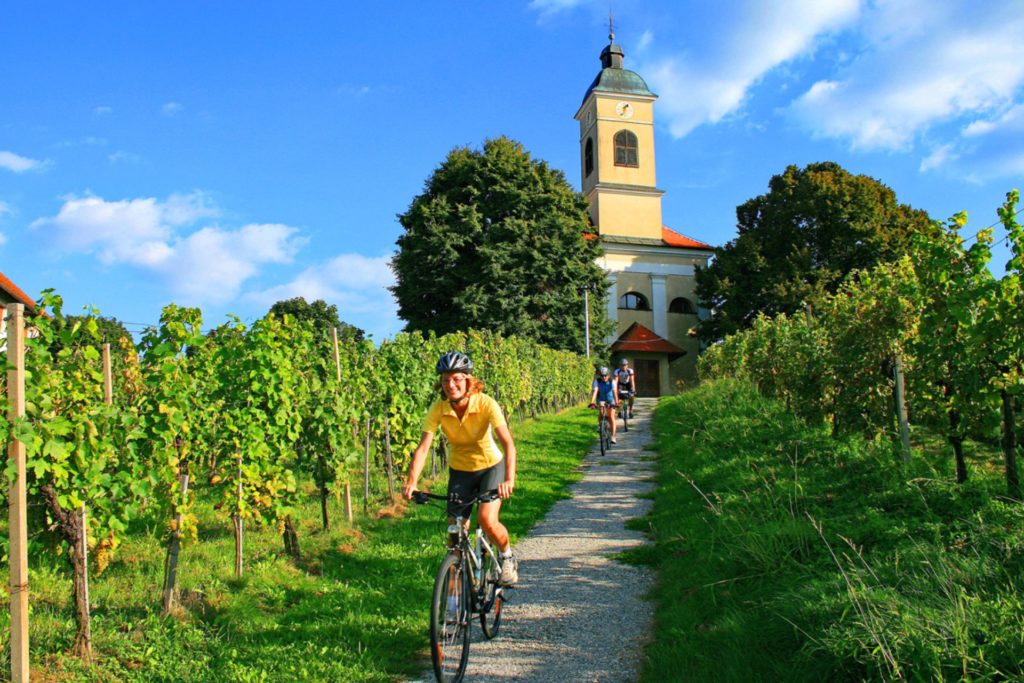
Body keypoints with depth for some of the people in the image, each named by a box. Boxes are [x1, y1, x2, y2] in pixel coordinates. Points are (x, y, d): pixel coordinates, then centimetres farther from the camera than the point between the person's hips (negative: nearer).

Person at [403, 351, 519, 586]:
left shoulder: (486, 404, -26)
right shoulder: (438, 409, -18)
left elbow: (508, 443, -34)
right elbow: (423, 447, -22)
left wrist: (509, 479, -48)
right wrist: (411, 482, -36)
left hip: (491, 466, -3)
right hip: (459, 470, 3)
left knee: (487, 520, -22)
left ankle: (507, 557, 8)